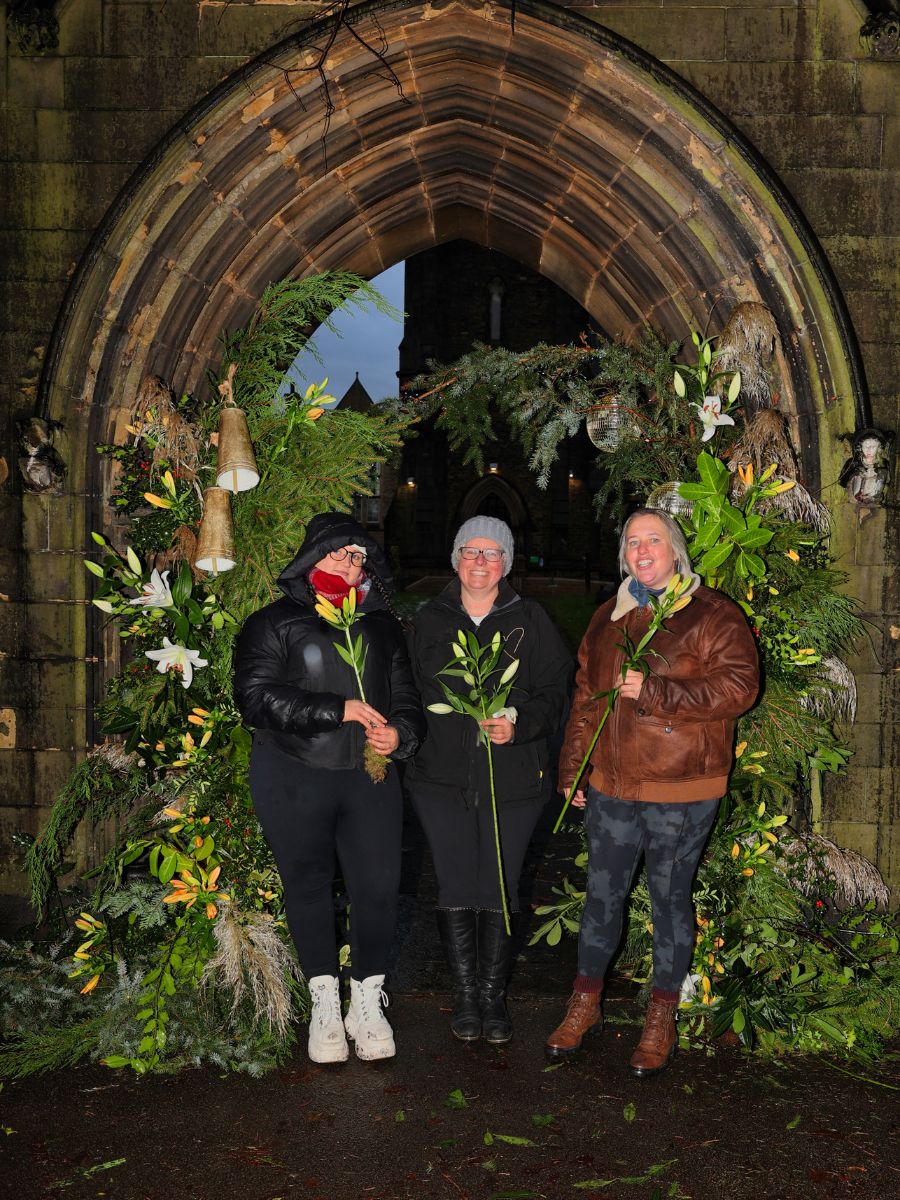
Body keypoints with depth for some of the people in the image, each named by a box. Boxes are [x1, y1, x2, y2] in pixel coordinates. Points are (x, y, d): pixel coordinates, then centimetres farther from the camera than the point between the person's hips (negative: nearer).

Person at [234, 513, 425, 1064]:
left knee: (380, 885, -2)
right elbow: (256, 694, -11)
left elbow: (405, 694, 17)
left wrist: (400, 732, -6)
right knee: (308, 884, 8)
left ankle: (368, 1001, 18)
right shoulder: (275, 623, 1)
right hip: (294, 779, -2)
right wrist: (338, 709, -16)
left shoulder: (382, 626, 15)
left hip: (369, 775, 3)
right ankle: (325, 1003, 24)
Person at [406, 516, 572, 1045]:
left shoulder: (530, 620, 2)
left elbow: (556, 691, -2)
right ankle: (466, 994, 20)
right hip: (443, 779, 1)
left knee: (499, 892, 6)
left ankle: (494, 994, 22)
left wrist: (519, 724, -18)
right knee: (456, 890, 4)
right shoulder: (431, 620, 8)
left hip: (513, 781, -1)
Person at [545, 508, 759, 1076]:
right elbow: (586, 696, 17)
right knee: (602, 893, 12)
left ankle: (662, 1019, 24)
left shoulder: (712, 614, -7)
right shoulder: (609, 618, 12)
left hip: (681, 792, -5)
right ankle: (586, 1002, 30)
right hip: (612, 784, 5)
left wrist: (652, 691, -21)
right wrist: (572, 768, 14)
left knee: (670, 897, 7)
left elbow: (738, 686, -18)